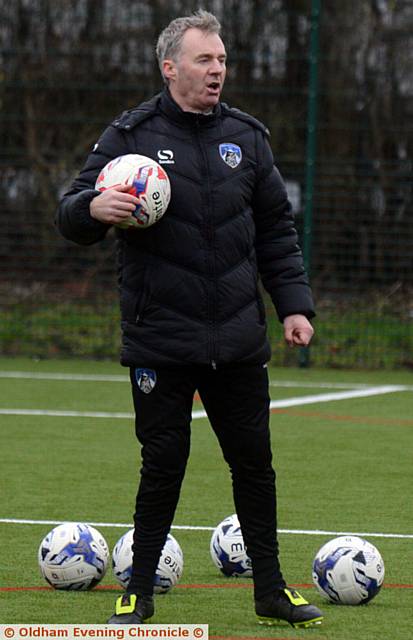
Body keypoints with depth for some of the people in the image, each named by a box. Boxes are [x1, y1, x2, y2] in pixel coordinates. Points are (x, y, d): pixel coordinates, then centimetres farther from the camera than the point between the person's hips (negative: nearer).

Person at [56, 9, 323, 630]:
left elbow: (276, 229, 15)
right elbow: (71, 216, 0)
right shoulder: (130, 136, -2)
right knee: (163, 464, 0)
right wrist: (93, 208, -24)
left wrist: (294, 303, 6)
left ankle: (271, 591, 16)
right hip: (159, 342, -3)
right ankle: (139, 592, 13)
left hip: (239, 343, 3)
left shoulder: (246, 137, 9)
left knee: (254, 463, 6)